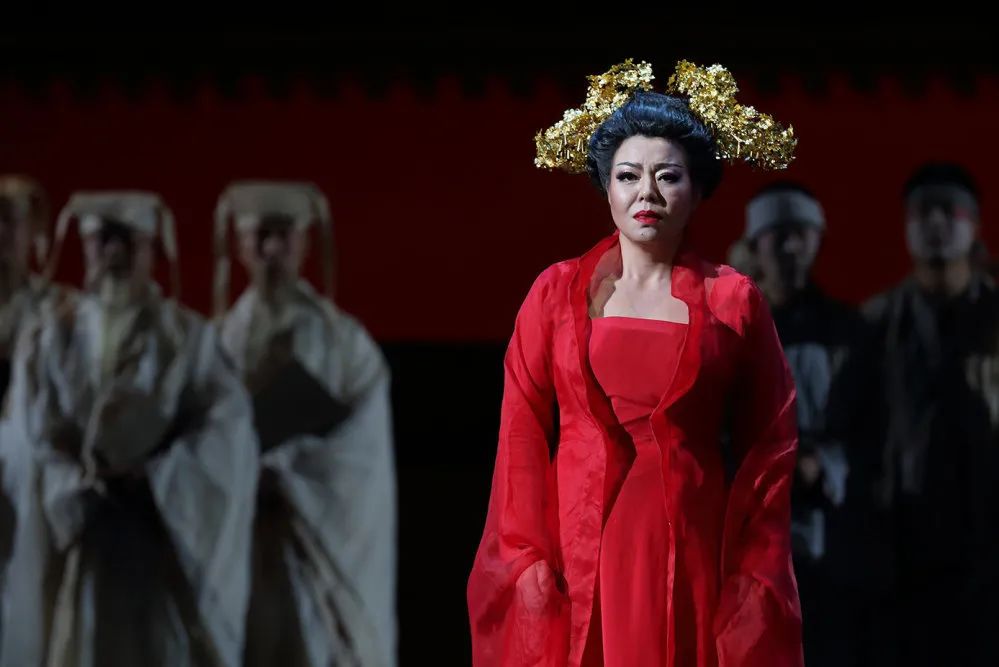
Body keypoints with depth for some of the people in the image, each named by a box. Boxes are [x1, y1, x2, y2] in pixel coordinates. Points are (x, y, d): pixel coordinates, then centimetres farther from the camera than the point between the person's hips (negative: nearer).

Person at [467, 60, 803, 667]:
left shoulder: (733, 300, 2)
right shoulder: (557, 293, 4)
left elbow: (768, 446, 3)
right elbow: (522, 438, 2)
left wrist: (752, 568, -4)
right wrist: (529, 559, -6)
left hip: (690, 551, 0)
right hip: (579, 547, 1)